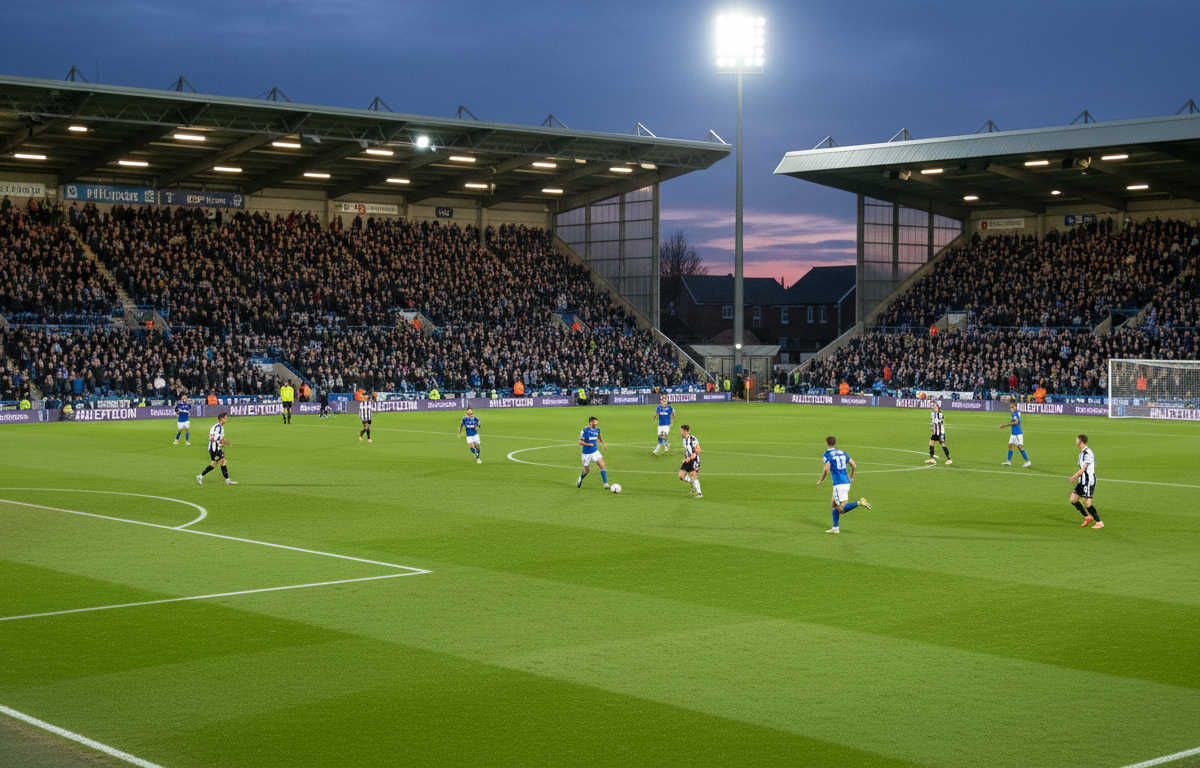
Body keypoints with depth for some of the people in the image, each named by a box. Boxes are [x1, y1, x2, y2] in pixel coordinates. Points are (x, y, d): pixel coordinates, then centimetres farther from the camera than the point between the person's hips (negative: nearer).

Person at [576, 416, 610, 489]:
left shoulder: (597, 429, 1)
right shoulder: (585, 431, -16)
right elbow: (580, 442, -19)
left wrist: (604, 444, 19)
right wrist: (588, 444, -34)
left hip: (595, 452, 4)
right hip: (586, 453, -4)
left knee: (602, 466, -14)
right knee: (586, 470, 9)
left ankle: (606, 484, -16)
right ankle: (580, 479, 43)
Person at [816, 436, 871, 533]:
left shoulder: (827, 454, -3)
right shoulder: (842, 452, 16)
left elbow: (826, 469, -16)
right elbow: (854, 466, 14)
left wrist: (820, 480, -1)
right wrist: (851, 477, 30)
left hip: (839, 484, -8)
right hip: (846, 482, 8)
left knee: (841, 509, -9)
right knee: (834, 504, 20)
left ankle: (859, 503, -28)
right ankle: (835, 528, 19)